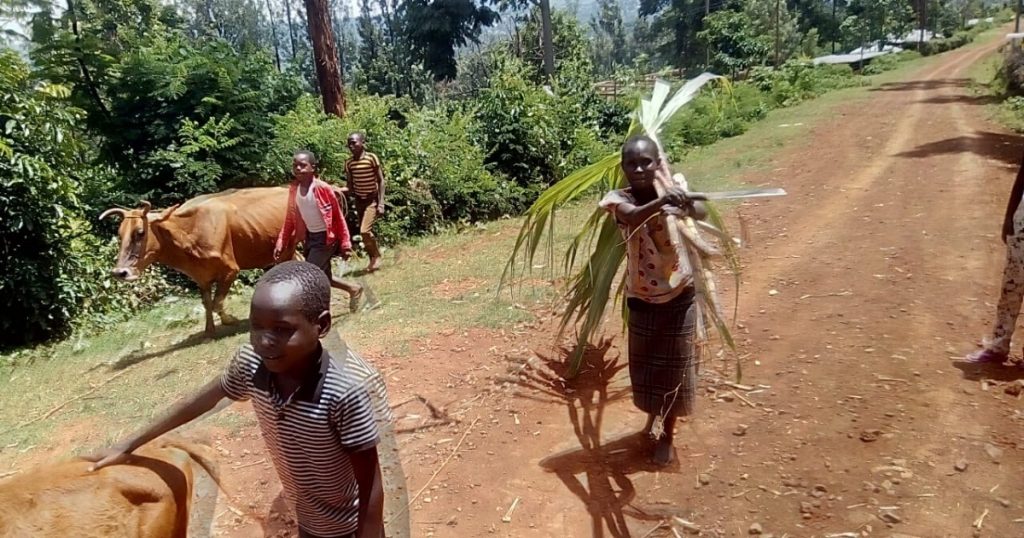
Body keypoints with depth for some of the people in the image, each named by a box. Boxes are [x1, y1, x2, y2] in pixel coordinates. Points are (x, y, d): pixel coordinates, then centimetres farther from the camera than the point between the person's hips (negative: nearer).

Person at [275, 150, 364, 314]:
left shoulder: (323, 188, -18)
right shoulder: (293, 189, -1)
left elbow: (338, 217, -13)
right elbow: (290, 219, 9)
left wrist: (345, 244, -12)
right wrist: (281, 243, 3)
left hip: (325, 238, -7)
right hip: (309, 237, 7)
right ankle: (353, 288, 34)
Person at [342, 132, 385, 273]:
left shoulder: (372, 158, -14)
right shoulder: (349, 163, 0)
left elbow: (381, 181, -10)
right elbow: (350, 186, 5)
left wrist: (381, 203, -15)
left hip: (372, 199, -6)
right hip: (359, 200, 6)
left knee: (365, 231, -18)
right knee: (364, 232, 10)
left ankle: (376, 257, 4)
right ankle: (373, 259, 26)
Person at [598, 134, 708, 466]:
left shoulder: (672, 191, -11)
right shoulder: (619, 199, -13)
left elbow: (702, 215, -31)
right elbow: (634, 217, -36)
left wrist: (688, 204, -54)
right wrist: (661, 202, -56)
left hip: (679, 294, 0)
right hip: (641, 298, 0)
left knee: (675, 366, 10)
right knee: (645, 364, 15)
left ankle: (667, 434, 30)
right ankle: (653, 417, 44)